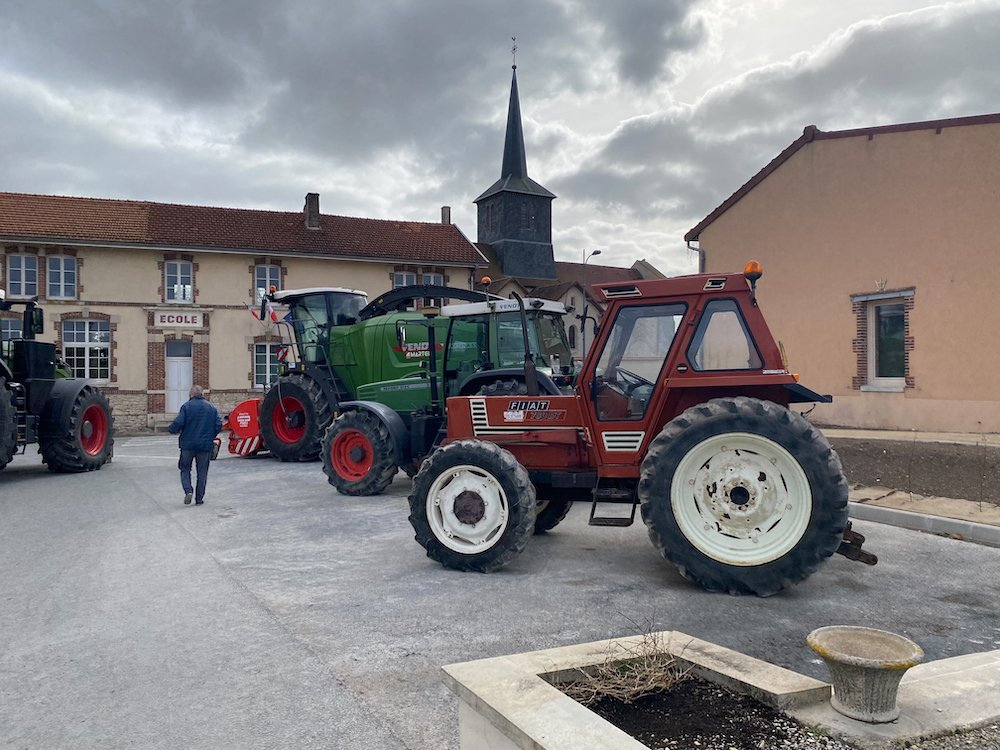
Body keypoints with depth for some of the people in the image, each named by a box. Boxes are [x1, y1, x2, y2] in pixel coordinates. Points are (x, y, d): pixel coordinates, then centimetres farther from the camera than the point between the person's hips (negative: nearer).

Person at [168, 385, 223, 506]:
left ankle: (188, 490, -7)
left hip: (188, 444, -2)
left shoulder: (187, 406, -6)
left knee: (185, 469, 14)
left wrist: (172, 429, 6)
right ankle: (199, 499, 12)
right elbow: (219, 425, 0)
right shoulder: (212, 408, 3)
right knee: (202, 472, 10)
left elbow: (178, 423, -15)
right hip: (205, 445, 2)